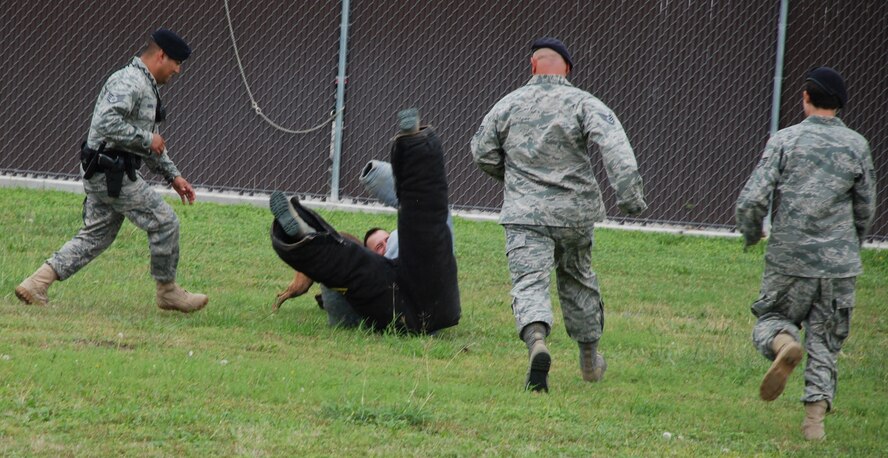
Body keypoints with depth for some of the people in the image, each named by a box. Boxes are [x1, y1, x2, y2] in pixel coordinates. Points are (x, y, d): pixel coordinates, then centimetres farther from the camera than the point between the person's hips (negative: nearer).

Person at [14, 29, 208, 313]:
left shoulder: (146, 87, 19)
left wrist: (173, 176, 23)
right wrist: (147, 139, -21)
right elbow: (108, 123, -29)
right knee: (164, 222, -3)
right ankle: (168, 292, 9)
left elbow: (152, 144, 27)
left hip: (103, 173, 11)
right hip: (112, 172, -11)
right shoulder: (129, 82, -16)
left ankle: (35, 284, 7)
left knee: (96, 235, 11)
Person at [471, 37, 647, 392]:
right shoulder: (583, 103, -3)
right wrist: (629, 194, -23)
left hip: (524, 214, -1)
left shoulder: (509, 104, 3)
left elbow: (482, 153, 12)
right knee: (578, 280, 21)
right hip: (574, 212, 1)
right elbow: (614, 146, -18)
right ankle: (590, 359, 32)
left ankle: (536, 340, -40)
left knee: (529, 283, -10)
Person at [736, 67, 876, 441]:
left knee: (770, 319, 14)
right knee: (825, 342, 11)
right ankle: (816, 417, 1)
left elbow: (752, 199, -10)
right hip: (839, 263, 2)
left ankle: (784, 343, -21)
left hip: (790, 258, -2)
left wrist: (751, 234, 10)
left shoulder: (785, 140, -6)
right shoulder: (857, 146, 1)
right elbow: (866, 209, 9)